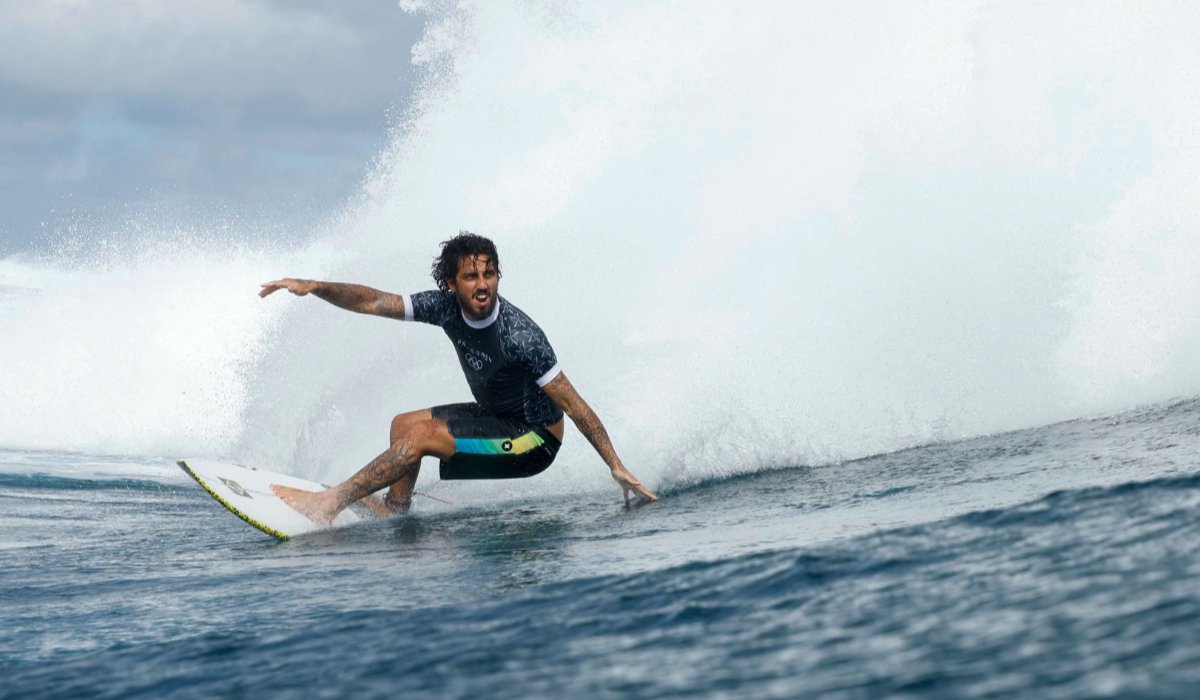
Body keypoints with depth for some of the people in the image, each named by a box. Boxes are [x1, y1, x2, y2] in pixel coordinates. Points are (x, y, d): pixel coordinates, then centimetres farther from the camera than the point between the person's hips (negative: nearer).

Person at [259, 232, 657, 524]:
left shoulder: (519, 335, -29)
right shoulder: (447, 307, -11)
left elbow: (572, 403, -26)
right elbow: (372, 302, -4)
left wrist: (616, 466, -26)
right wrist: (314, 287, -18)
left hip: (535, 440, -8)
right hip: (496, 416, 8)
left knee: (420, 435, -16)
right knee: (403, 423, 10)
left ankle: (329, 503, -10)